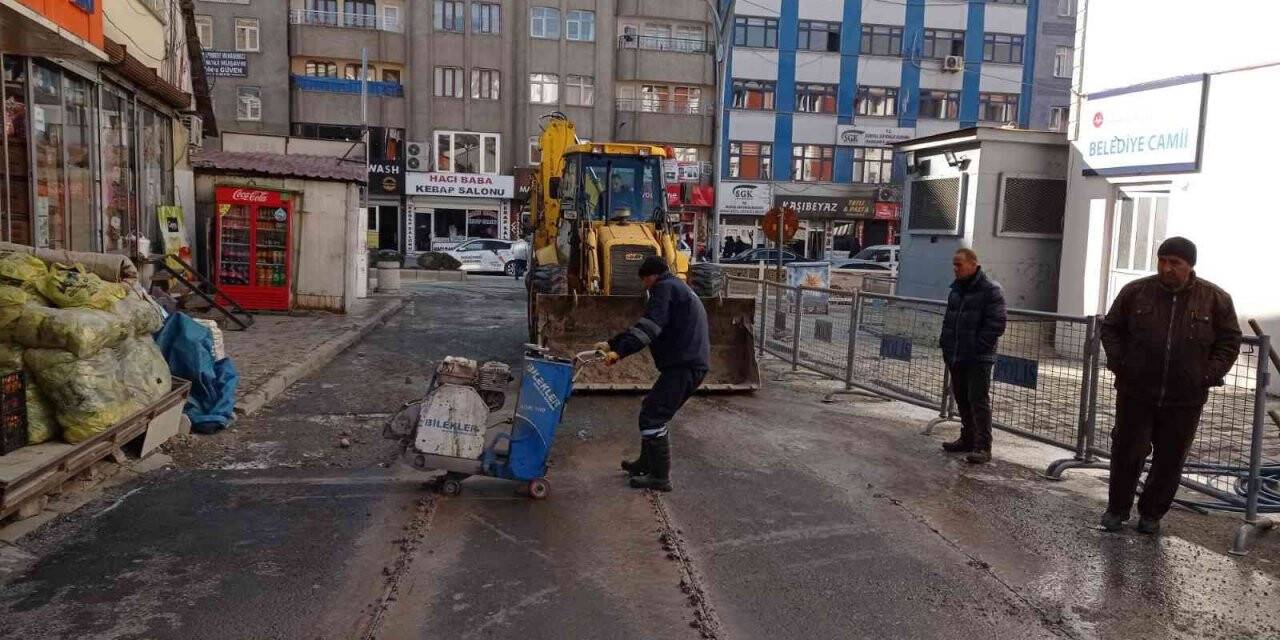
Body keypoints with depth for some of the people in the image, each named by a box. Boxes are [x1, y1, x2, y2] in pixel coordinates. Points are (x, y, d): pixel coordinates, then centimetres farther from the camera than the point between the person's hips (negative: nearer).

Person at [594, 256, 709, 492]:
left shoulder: (665, 288, -5)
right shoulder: (678, 289, 27)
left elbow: (648, 327, -20)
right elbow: (647, 326, 26)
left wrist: (620, 351, -26)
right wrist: (611, 344, 21)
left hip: (684, 365, -11)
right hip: (691, 364, 11)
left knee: (653, 417, -7)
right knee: (652, 409, 21)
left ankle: (661, 477, -2)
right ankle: (646, 463, 33)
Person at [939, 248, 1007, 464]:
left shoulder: (991, 290, -10)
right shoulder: (956, 289, 15)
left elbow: (996, 324, -15)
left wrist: (976, 347, -17)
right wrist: (945, 344, 12)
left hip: (978, 359, -8)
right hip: (956, 357, 8)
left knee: (978, 400, -7)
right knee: (962, 399, 15)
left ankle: (982, 447, -3)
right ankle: (968, 439, 27)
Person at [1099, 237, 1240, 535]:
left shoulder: (1215, 299, -1)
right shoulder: (1135, 292, -1)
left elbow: (1230, 342, 7)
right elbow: (1110, 328, 9)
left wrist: (1210, 375, -4)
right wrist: (1118, 362, -2)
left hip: (1185, 400, 0)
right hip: (1135, 393, 0)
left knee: (1170, 460, 10)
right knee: (1127, 453, 6)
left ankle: (1152, 513, 27)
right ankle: (1117, 508, 23)